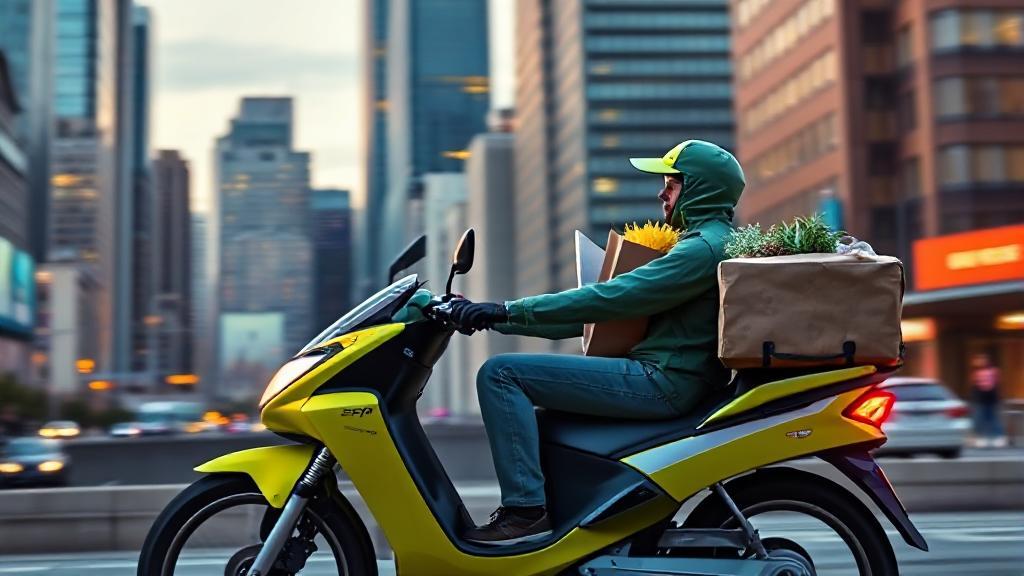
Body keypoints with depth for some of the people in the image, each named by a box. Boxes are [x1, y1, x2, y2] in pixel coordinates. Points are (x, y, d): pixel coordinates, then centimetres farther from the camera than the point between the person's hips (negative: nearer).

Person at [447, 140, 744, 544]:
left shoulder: (704, 248, -13)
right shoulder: (711, 242, 21)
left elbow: (611, 297, -21)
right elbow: (624, 303, 21)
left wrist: (509, 311, -18)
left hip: (663, 383, -11)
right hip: (667, 379, 11)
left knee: (500, 373, -14)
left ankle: (526, 509, -18)